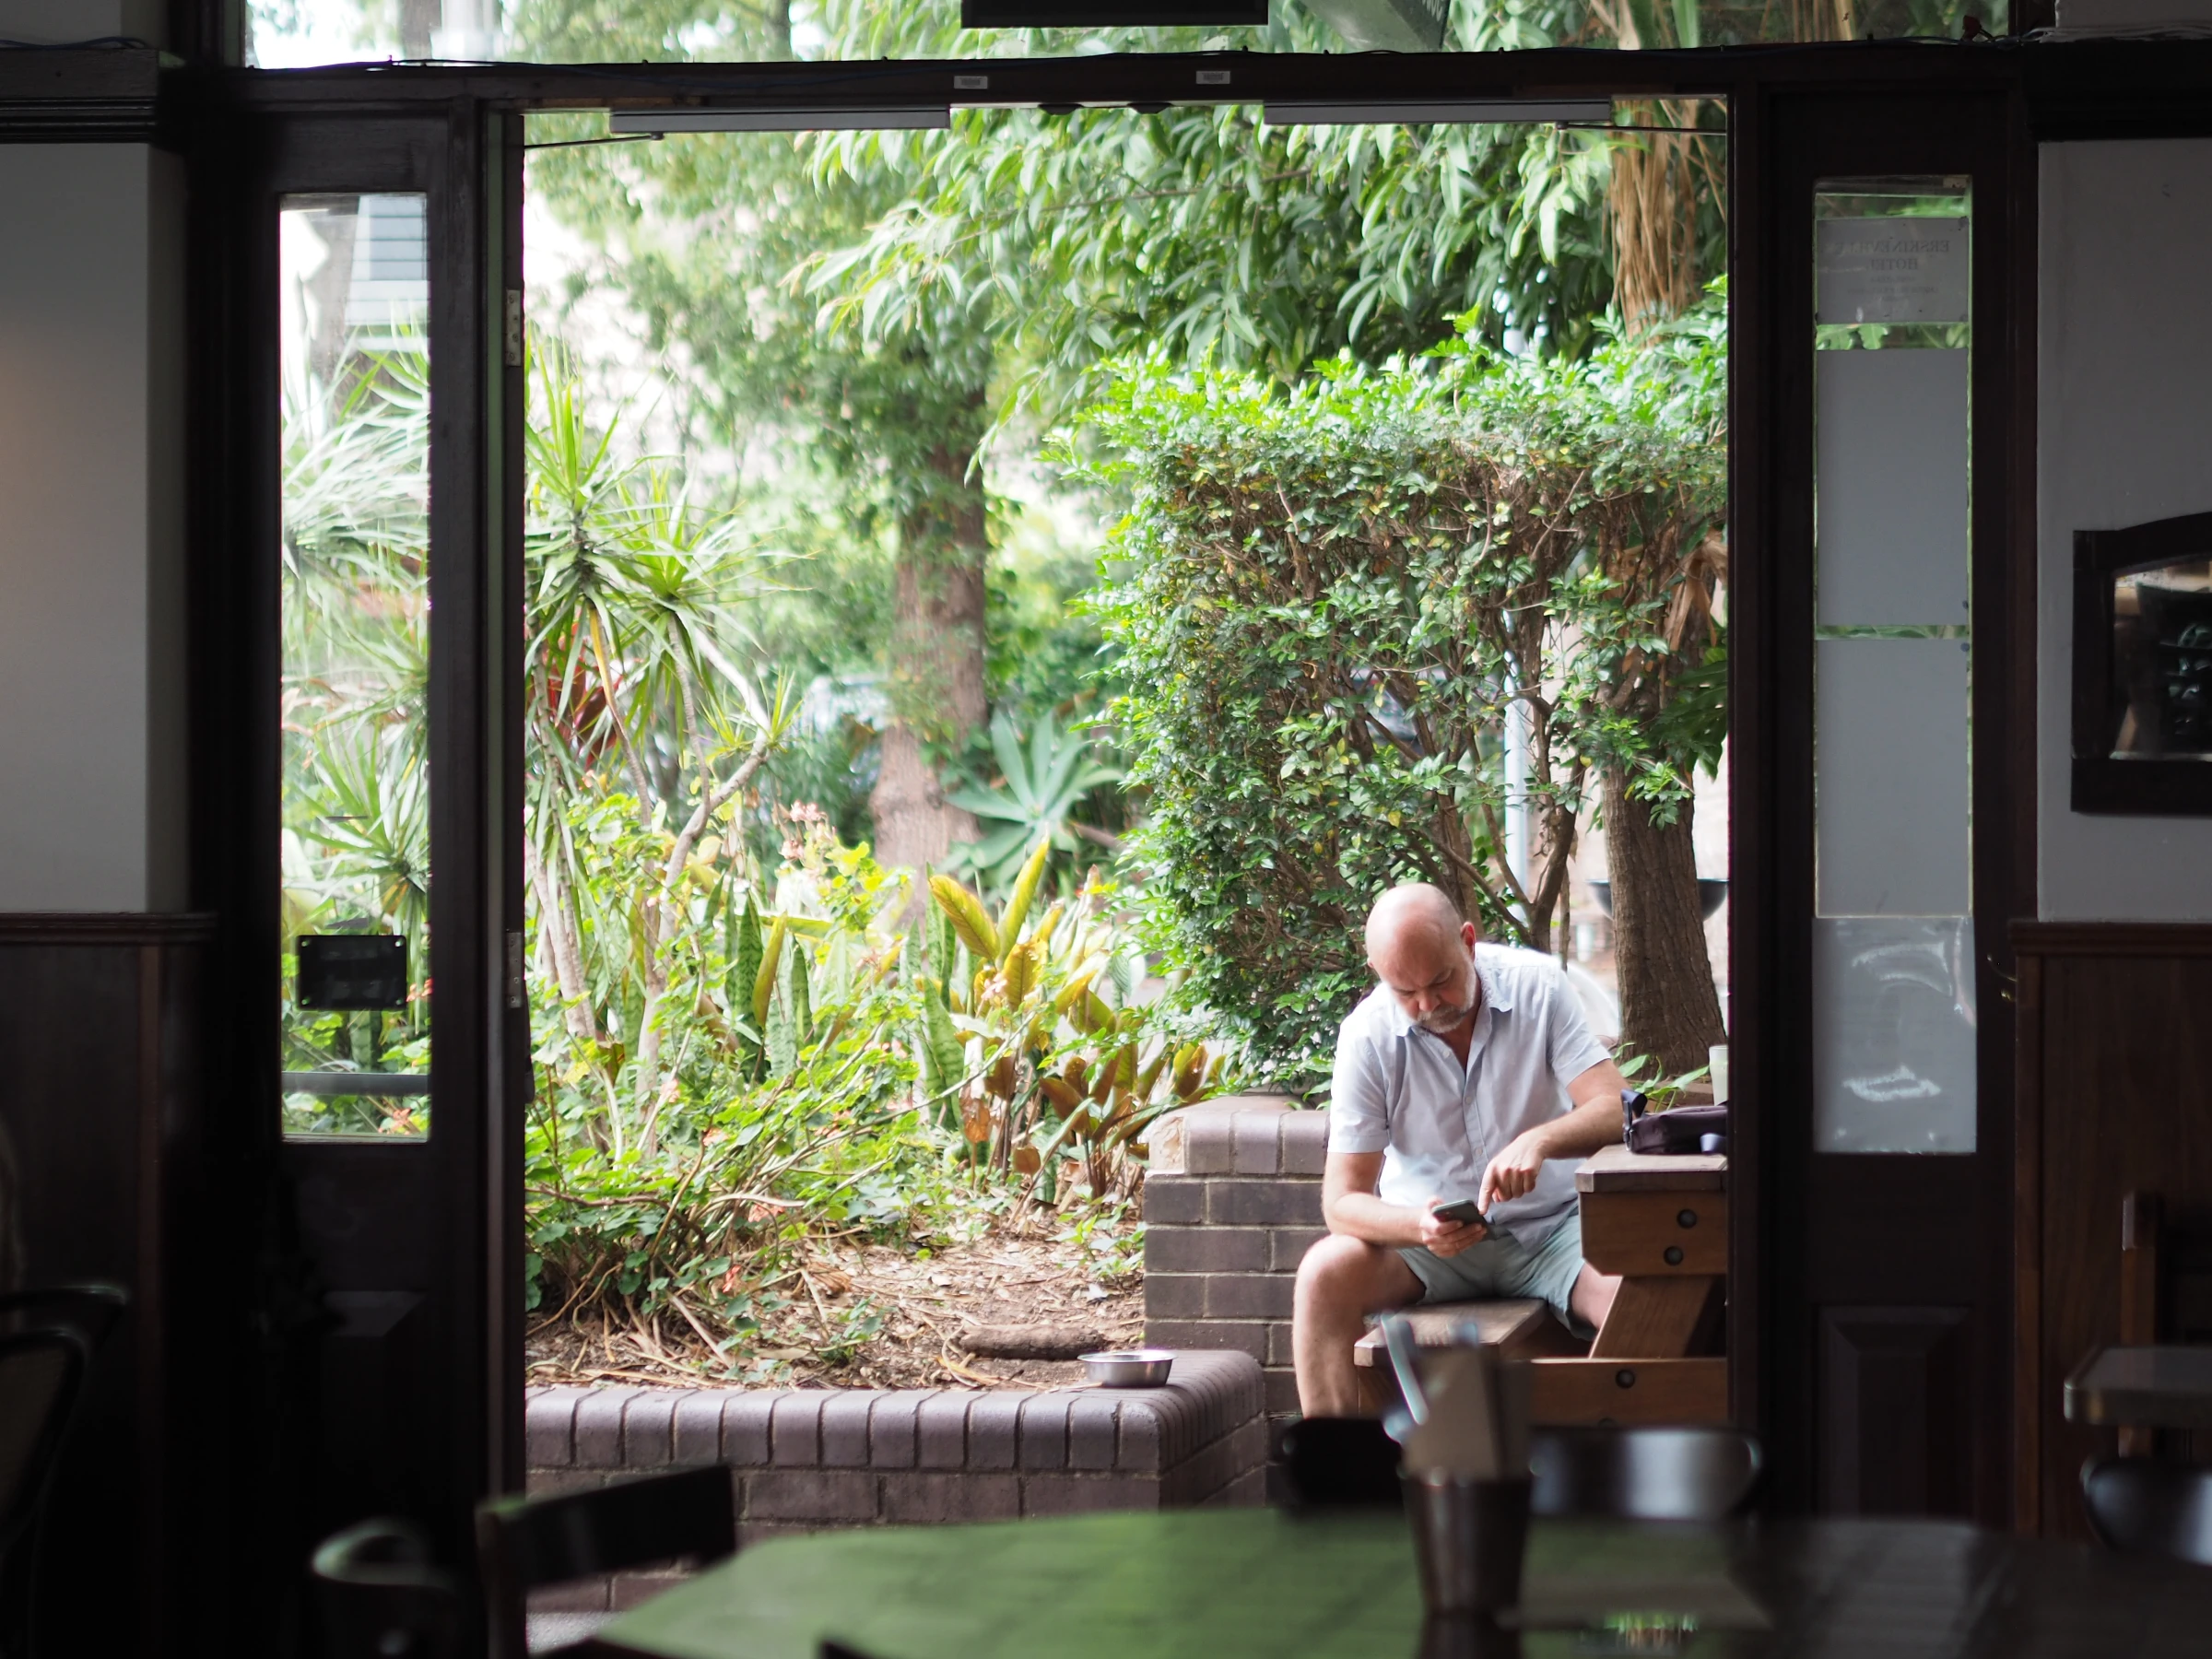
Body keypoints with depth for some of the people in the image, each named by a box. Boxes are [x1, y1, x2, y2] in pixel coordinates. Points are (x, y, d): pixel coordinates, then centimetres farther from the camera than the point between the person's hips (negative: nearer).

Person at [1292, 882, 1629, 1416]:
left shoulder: (1537, 986, -9)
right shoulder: (1368, 1036, -11)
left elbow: (1617, 1110, -16)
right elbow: (1343, 1198, -12)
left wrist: (1539, 1140, -38)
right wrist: (1419, 1227, -34)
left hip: (1548, 1228, 0)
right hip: (1425, 1231, 0)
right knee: (1324, 1273, -28)